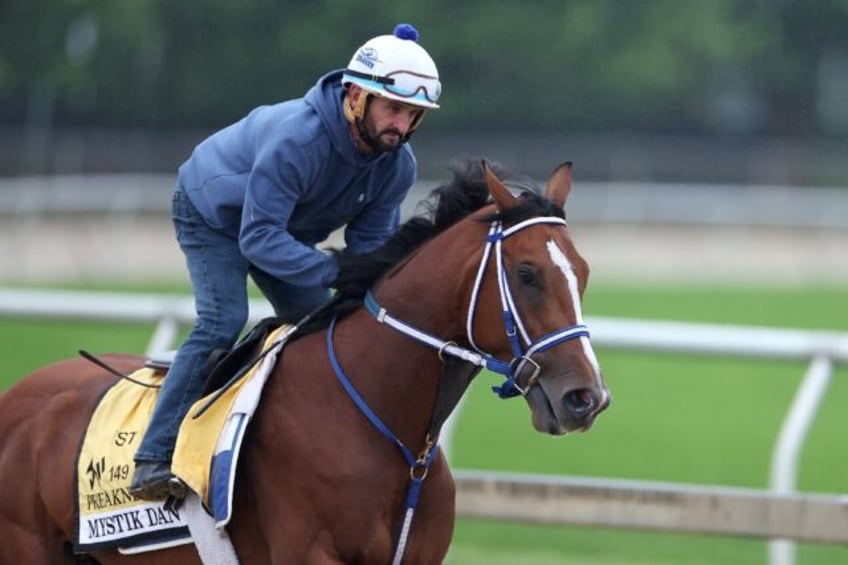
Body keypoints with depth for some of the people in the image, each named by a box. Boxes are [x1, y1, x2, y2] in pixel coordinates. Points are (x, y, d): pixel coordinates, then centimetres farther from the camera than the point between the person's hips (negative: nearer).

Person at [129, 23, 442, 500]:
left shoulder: (397, 166, -20)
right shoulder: (297, 139, -42)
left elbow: (370, 245, -10)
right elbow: (258, 238, -42)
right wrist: (334, 271, -48)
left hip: (288, 231, 8)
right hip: (212, 214, -8)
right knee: (223, 321, -24)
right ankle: (155, 459, -26)